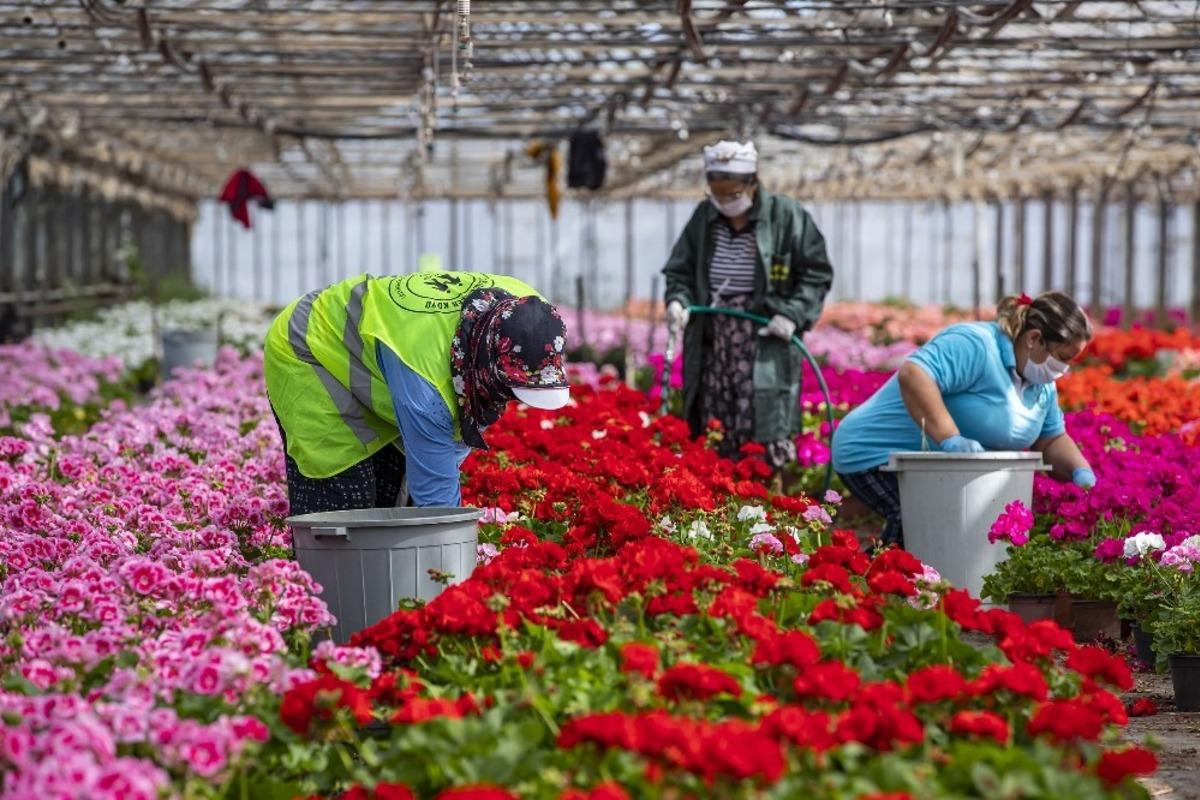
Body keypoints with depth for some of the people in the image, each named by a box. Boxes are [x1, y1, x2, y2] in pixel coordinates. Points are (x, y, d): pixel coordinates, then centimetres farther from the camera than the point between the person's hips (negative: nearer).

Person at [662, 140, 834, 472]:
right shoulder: (704, 217, 8)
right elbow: (680, 270, 16)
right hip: (714, 341, 4)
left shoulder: (787, 215, -4)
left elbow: (817, 274, 0)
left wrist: (793, 314, -14)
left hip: (766, 342, -4)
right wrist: (678, 300, -5)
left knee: (768, 437, -10)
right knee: (714, 434, 4)